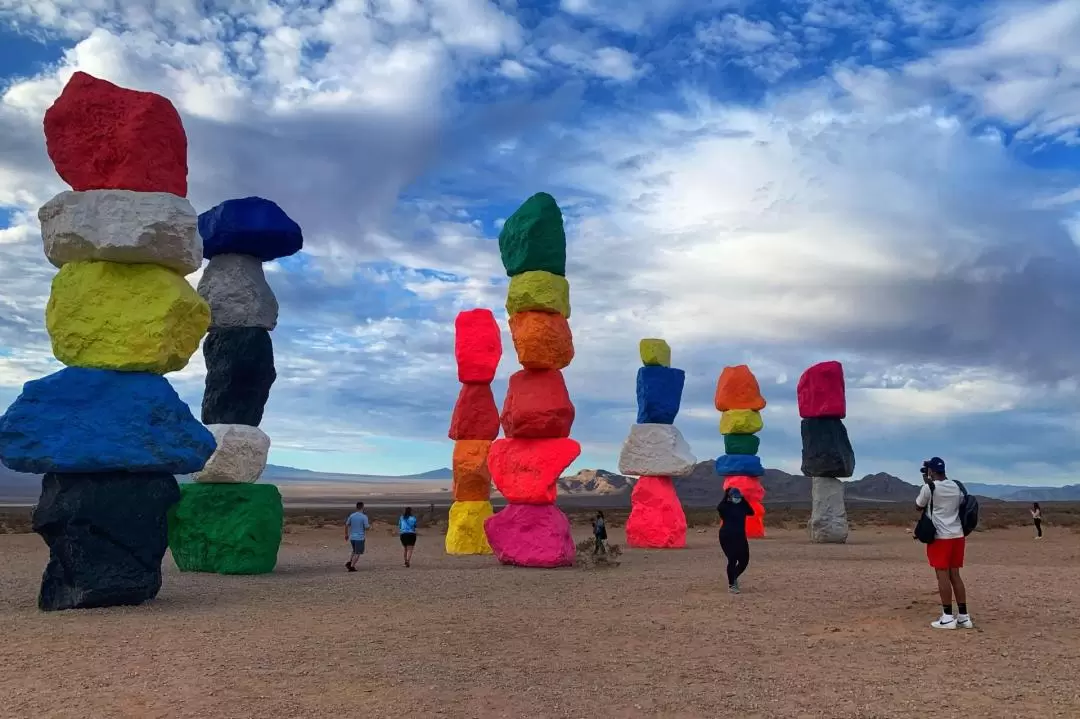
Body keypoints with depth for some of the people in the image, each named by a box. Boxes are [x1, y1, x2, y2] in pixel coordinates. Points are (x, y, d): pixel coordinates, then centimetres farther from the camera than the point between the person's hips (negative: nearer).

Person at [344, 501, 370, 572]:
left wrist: (346, 534, 20)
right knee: (357, 553, 3)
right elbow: (367, 528, -13)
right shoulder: (364, 517, -12)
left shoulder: (351, 515, 2)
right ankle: (352, 566, -4)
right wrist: (370, 525, 10)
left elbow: (346, 525, 8)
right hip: (360, 538, -5)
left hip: (352, 537, 6)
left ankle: (349, 562, 9)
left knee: (355, 551, 24)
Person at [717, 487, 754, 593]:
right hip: (727, 537, -6)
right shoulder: (726, 506, -8)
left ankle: (734, 577, 32)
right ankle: (731, 585, 3)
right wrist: (725, 497, -21)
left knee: (744, 560, 6)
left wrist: (744, 500, 0)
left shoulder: (742, 506, 11)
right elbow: (719, 508, -29)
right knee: (732, 560, -10)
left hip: (741, 536, 6)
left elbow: (751, 512, 1)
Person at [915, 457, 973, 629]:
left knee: (943, 575, -3)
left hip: (940, 536, -6)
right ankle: (964, 616, 11)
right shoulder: (956, 486, 8)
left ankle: (948, 617, -3)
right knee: (955, 575, 10)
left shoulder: (929, 487, -10)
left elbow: (919, 506, 5)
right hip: (958, 535, 6)